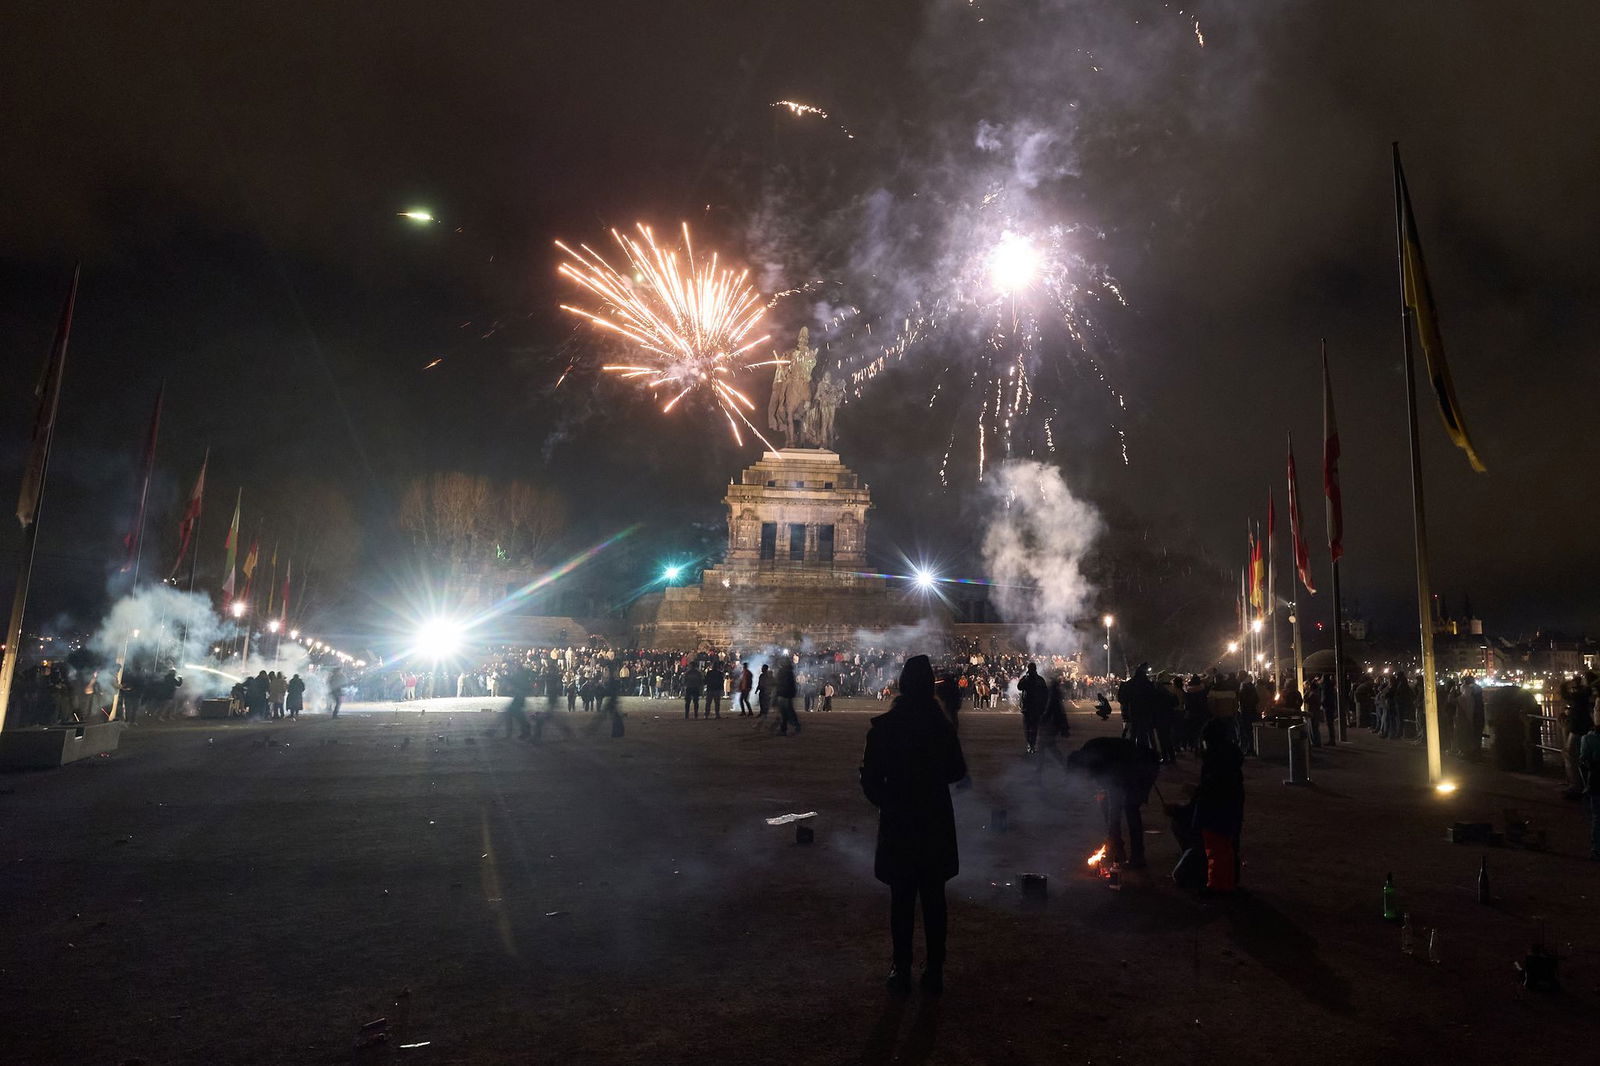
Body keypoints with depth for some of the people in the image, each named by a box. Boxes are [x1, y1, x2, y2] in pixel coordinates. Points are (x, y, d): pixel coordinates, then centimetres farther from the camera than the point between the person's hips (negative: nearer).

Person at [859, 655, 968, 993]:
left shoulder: (883, 727, -12)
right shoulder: (942, 726, -7)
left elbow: (870, 779, -9)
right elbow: (957, 771, 5)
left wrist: (885, 803, 7)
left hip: (897, 825, -1)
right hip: (936, 824, 2)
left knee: (902, 899, 10)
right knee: (934, 898, 12)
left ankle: (902, 971, 16)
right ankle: (934, 971, 18)